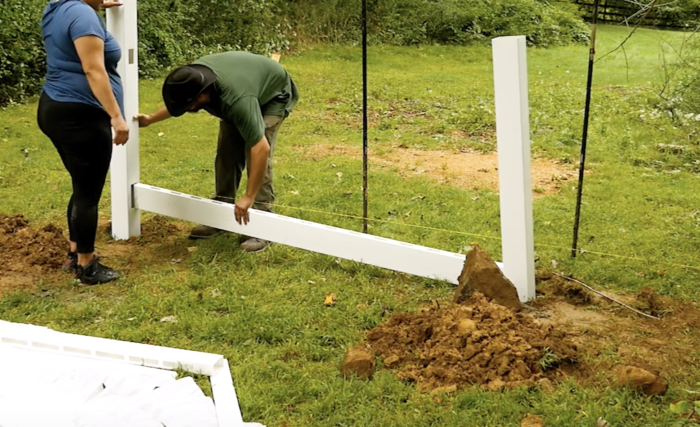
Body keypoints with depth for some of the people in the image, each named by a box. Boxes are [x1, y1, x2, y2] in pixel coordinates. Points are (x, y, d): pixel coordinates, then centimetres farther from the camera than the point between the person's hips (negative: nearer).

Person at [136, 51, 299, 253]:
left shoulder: (236, 100, -45)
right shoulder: (194, 76, -23)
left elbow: (260, 148, -45)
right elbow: (178, 101, 4)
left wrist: (249, 197, -42)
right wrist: (151, 119, 10)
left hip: (273, 95, -7)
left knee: (255, 154, -19)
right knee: (227, 152, 0)